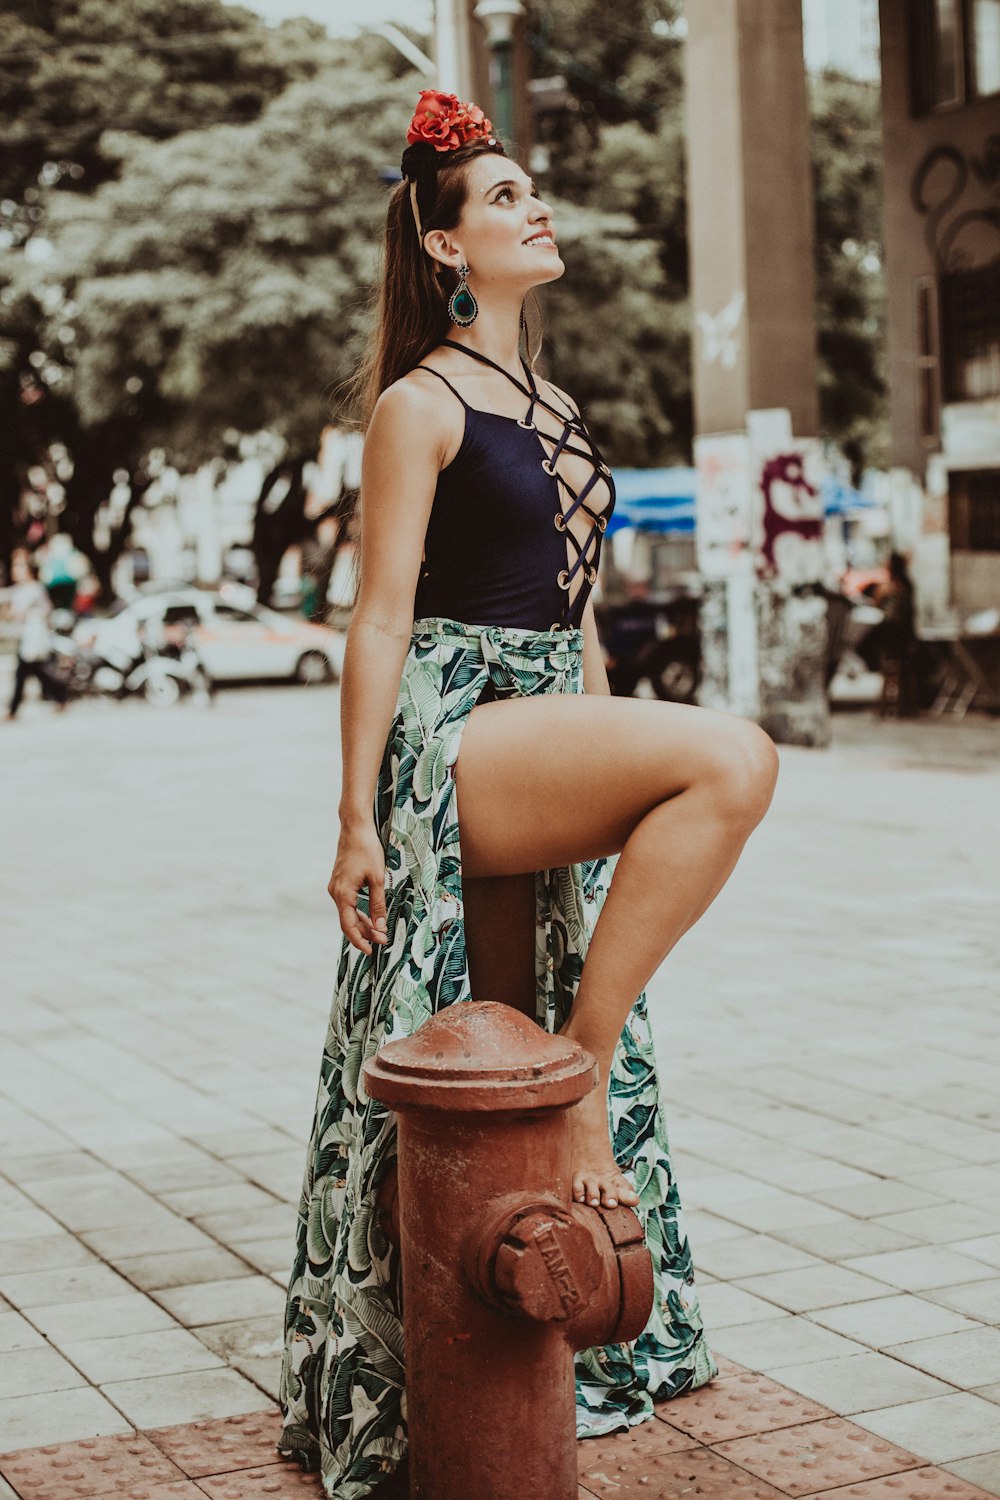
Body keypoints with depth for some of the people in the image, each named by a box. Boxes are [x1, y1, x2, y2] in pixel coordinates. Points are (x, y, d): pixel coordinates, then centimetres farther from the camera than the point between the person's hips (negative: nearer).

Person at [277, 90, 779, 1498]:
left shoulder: (552, 407, 19)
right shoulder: (419, 405, -5)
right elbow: (381, 617, -9)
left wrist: (615, 792, 22)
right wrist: (358, 820, -12)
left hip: (550, 751, 8)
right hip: (453, 739, -8)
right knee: (735, 756, -26)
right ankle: (586, 1060, -17)